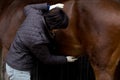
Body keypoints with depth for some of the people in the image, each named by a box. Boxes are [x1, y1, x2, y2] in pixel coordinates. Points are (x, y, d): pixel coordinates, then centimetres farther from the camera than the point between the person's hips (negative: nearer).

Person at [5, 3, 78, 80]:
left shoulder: (35, 14, -14)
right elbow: (46, 59, -14)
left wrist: (48, 7, 9)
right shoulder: (37, 40, -34)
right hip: (19, 71, -9)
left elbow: (28, 8, 14)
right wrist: (65, 59, 1)